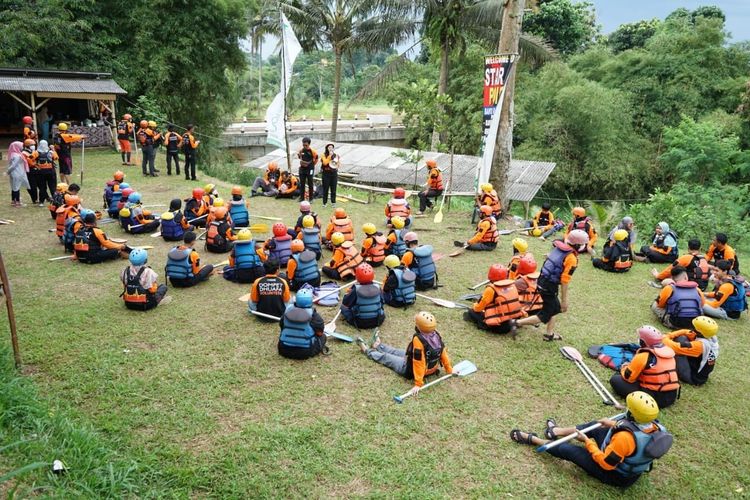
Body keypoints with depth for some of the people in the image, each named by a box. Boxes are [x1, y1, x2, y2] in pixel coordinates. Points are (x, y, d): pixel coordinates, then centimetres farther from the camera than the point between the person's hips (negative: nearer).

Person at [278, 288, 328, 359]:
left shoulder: (288, 309, -4)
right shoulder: (313, 314, -14)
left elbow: (281, 325, 9)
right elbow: (319, 333, -7)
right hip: (305, 353, -3)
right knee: (322, 336, 18)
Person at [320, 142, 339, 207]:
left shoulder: (335, 155, 6)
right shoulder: (324, 155, -3)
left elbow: (338, 165, 12)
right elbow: (325, 163, -19)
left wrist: (339, 159, -7)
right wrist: (330, 156, -18)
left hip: (334, 173, 3)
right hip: (326, 173, -3)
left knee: (333, 188, 6)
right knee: (325, 188, 1)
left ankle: (333, 202, 15)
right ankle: (325, 202, 8)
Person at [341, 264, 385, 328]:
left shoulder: (356, 289, -21)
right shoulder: (377, 287, -13)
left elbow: (345, 304, -11)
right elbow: (382, 302, 3)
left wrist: (347, 293, 6)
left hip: (359, 323, -2)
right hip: (377, 322, 2)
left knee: (343, 307, 18)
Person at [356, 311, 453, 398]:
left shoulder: (418, 340, -36)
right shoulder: (436, 335, -15)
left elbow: (418, 363, -34)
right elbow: (443, 352, -5)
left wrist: (418, 384, -29)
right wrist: (449, 369, 9)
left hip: (411, 370, -7)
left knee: (385, 357, 16)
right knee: (398, 352, 29)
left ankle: (367, 351, 43)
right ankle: (378, 346, 56)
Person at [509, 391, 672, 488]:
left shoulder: (625, 437, -43)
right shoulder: (654, 426, -19)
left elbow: (605, 463, -32)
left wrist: (587, 441, -20)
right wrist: (614, 424, 7)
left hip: (614, 474, -8)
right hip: (633, 469, 8)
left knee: (567, 449, -2)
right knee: (594, 427, 17)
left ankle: (532, 439, 20)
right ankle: (556, 432, 38)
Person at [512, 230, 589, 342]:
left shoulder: (558, 248, 5)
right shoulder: (571, 259, -18)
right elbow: (565, 282, -18)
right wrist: (564, 300, -10)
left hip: (541, 281, 9)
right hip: (549, 287, -9)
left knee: (555, 308, 25)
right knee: (545, 316, 5)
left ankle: (549, 334, 32)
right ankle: (517, 323, -2)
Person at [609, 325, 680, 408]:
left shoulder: (644, 356, -17)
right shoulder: (668, 350, 4)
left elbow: (627, 377, -6)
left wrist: (624, 367, 16)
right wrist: (633, 365, 21)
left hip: (656, 398, -7)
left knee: (615, 379, -2)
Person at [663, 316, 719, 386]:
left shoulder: (700, 345, -32)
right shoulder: (712, 338, -7)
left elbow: (676, 348, -32)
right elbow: (686, 332, 1)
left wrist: (664, 338, -15)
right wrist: (669, 336, -8)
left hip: (693, 378, -8)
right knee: (682, 338, 3)